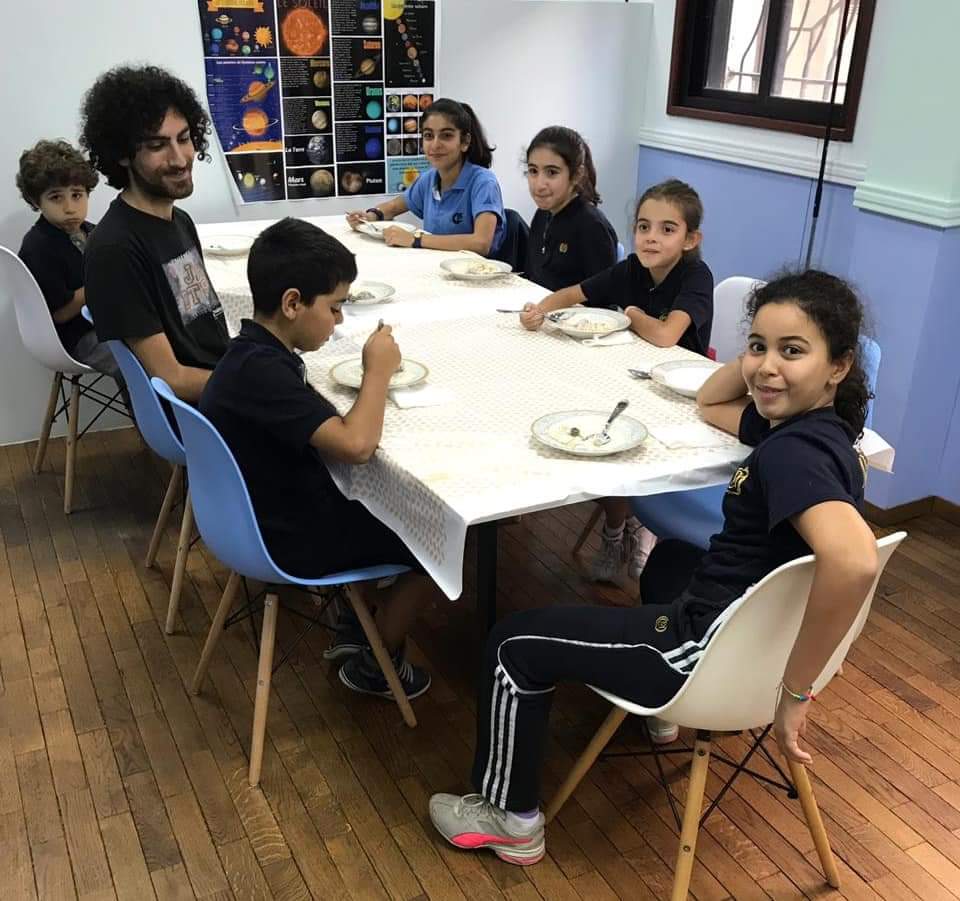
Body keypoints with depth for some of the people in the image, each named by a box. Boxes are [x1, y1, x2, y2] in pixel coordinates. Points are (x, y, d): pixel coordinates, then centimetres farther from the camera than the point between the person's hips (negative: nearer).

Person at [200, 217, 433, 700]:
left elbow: (325, 428, 13)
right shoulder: (261, 370, -31)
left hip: (277, 514, 9)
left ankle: (356, 626, 31)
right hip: (293, 539, -9)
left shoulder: (255, 353, 1)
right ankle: (373, 664, 20)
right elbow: (355, 445, -36)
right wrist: (378, 371, -22)